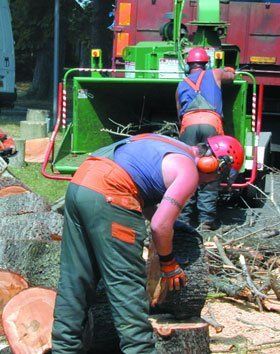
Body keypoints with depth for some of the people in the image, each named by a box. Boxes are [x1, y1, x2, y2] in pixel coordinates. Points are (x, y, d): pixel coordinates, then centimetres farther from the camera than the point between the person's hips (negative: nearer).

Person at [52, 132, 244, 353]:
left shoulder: (169, 145, 24)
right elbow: (160, 225, -7)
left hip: (78, 184, 9)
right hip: (107, 197, -9)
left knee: (75, 280, 15)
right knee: (128, 285, 0)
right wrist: (168, 264, 9)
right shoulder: (189, 172, -1)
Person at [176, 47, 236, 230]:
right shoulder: (214, 74, 24)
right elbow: (231, 76, 43)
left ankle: (184, 217, 2)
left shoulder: (181, 85, 29)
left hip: (188, 124, 1)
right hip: (212, 123, -1)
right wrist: (228, 70, 65)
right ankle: (207, 217, -1)